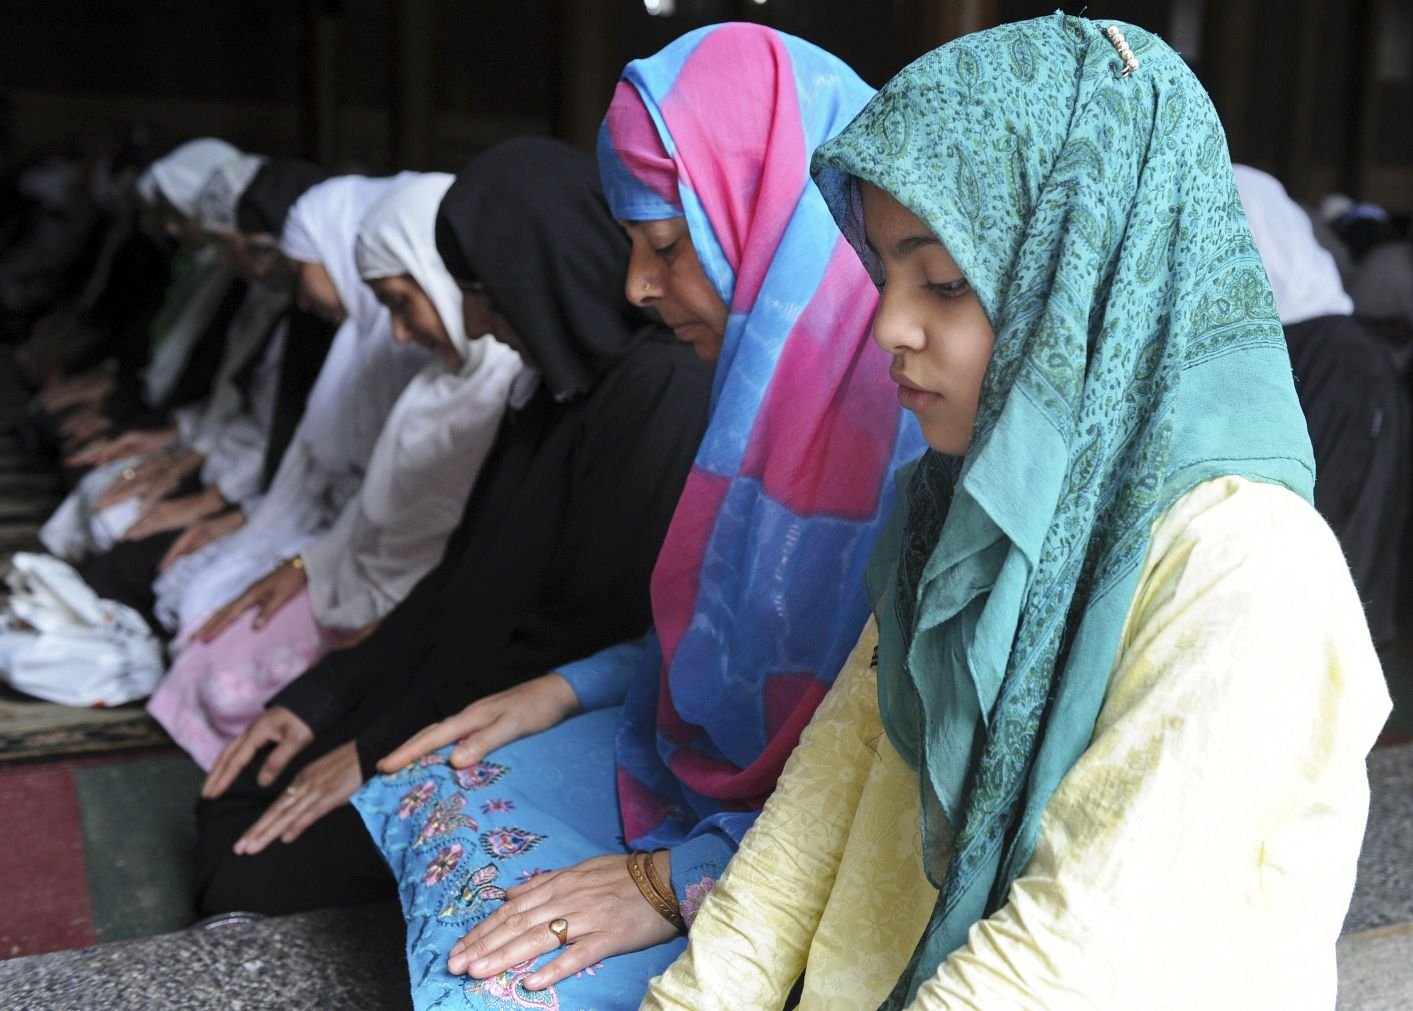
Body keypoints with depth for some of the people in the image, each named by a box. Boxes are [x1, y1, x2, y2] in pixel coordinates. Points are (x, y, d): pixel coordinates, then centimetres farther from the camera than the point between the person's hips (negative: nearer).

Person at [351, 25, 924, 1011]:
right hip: (707, 749, 9)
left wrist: (681, 881, -21)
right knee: (432, 793, 7)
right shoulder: (781, 366, 2)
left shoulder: (917, 421, -27)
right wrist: (562, 692, 8)